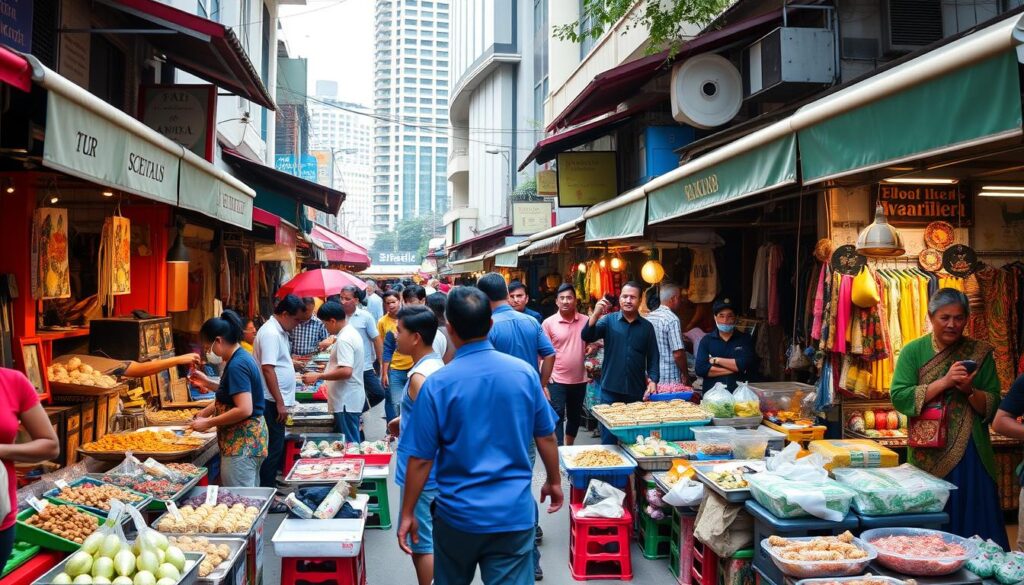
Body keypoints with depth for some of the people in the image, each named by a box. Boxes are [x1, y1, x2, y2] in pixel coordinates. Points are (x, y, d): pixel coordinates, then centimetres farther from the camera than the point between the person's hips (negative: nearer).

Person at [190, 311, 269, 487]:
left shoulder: (237, 365, -21)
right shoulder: (241, 357, 9)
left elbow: (244, 410, -27)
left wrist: (208, 423, -20)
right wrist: (208, 383, 19)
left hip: (242, 443, -10)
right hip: (250, 438, 10)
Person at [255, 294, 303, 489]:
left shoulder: (279, 331, 13)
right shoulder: (270, 333, -18)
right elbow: (268, 369, -23)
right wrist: (280, 403, -22)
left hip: (277, 400, 10)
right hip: (272, 402, -10)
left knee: (276, 445, 16)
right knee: (274, 447, -3)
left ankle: (270, 485, 25)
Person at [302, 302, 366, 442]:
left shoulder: (344, 339, -19)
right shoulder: (351, 333, 12)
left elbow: (346, 371, -27)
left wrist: (319, 376, -19)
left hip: (346, 401, -10)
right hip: (350, 398, 10)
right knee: (353, 442, 15)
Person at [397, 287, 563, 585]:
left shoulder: (437, 384, -13)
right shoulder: (525, 372, -6)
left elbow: (421, 459, -9)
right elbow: (546, 437, 4)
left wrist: (407, 513, 2)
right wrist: (554, 482, 20)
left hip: (458, 513, -1)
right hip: (514, 512, 1)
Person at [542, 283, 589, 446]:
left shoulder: (585, 321, 1)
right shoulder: (548, 323, -7)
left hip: (579, 379, 4)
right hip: (556, 379, -4)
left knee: (575, 417, 18)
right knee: (557, 417, -5)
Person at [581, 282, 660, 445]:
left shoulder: (647, 327, 7)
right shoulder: (609, 320, 2)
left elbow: (653, 358, 9)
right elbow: (587, 337, -12)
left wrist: (653, 380, -6)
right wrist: (596, 314, -26)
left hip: (637, 392, 2)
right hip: (611, 390, -1)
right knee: (608, 439, 4)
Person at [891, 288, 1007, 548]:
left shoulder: (980, 353, 5)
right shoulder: (913, 351, 1)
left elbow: (992, 407, 4)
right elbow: (899, 397, -10)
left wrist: (969, 390, -16)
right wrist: (944, 382, -17)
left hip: (971, 456, 1)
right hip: (929, 457, -1)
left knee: (975, 525, 4)